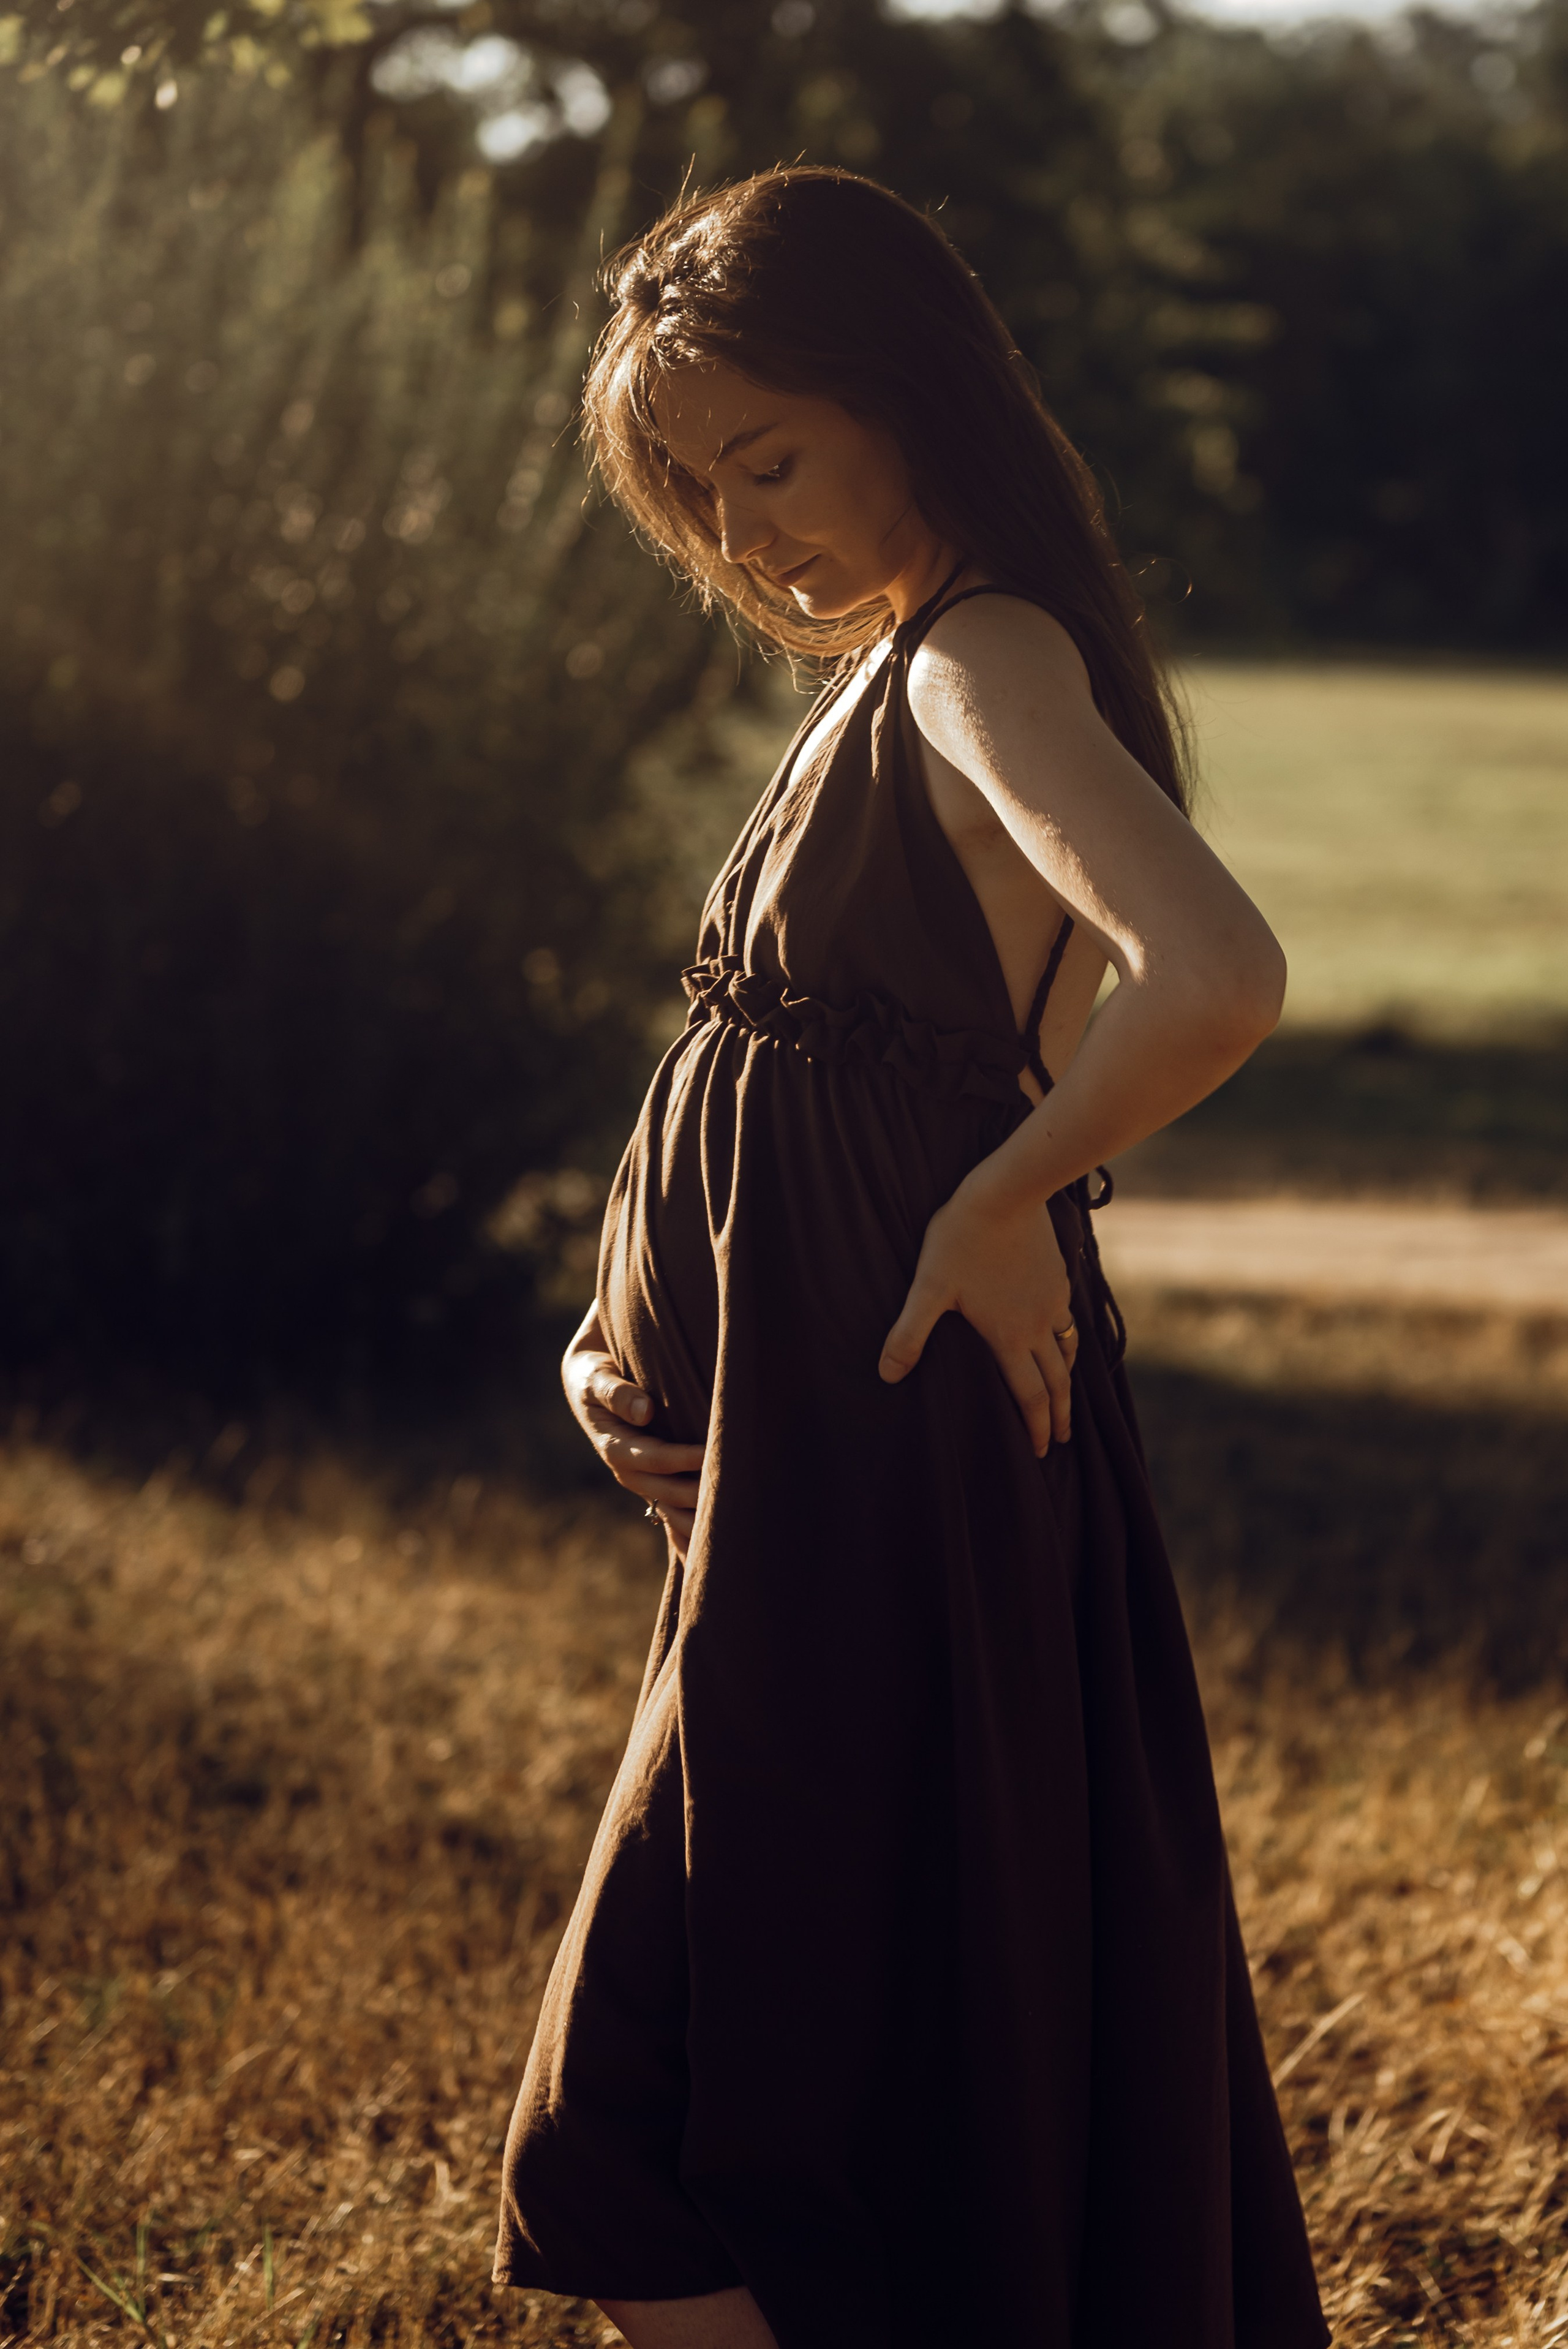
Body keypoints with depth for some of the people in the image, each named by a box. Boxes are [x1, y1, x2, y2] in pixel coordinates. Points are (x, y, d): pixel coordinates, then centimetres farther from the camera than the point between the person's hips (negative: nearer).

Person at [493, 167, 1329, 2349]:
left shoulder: (985, 662, -16)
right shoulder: (900, 671, 14)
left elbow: (1215, 983, -34)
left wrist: (999, 1210, -20)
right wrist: (636, 1326, 5)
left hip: (891, 1486, -10)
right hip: (822, 1456, 10)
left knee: (663, 2138, -4)